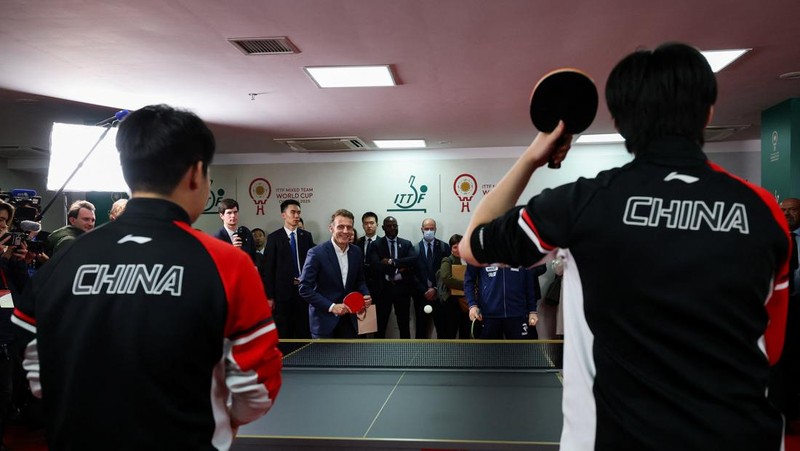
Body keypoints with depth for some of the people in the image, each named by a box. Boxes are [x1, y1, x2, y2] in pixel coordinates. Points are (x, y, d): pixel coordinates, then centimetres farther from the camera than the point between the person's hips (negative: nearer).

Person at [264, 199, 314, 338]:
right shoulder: (274, 237, -1)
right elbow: (268, 268, -3)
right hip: (283, 291, -2)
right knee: (283, 332, 5)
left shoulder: (307, 236, 7)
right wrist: (269, 296, -6)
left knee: (304, 330, 6)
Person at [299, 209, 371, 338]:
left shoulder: (356, 252, 4)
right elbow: (305, 289, -13)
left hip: (349, 320, 5)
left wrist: (365, 295, -4)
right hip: (324, 320, -5)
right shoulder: (317, 253, -13)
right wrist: (331, 307, -18)